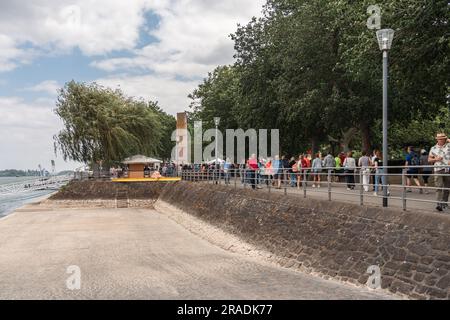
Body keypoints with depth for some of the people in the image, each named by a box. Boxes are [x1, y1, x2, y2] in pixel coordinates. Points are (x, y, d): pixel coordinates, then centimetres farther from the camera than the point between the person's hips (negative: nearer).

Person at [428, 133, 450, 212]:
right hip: (438, 170, -1)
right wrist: (435, 159, -7)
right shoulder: (433, 148, 8)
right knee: (439, 187, -12)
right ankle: (439, 204, -18)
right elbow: (429, 159, 12)